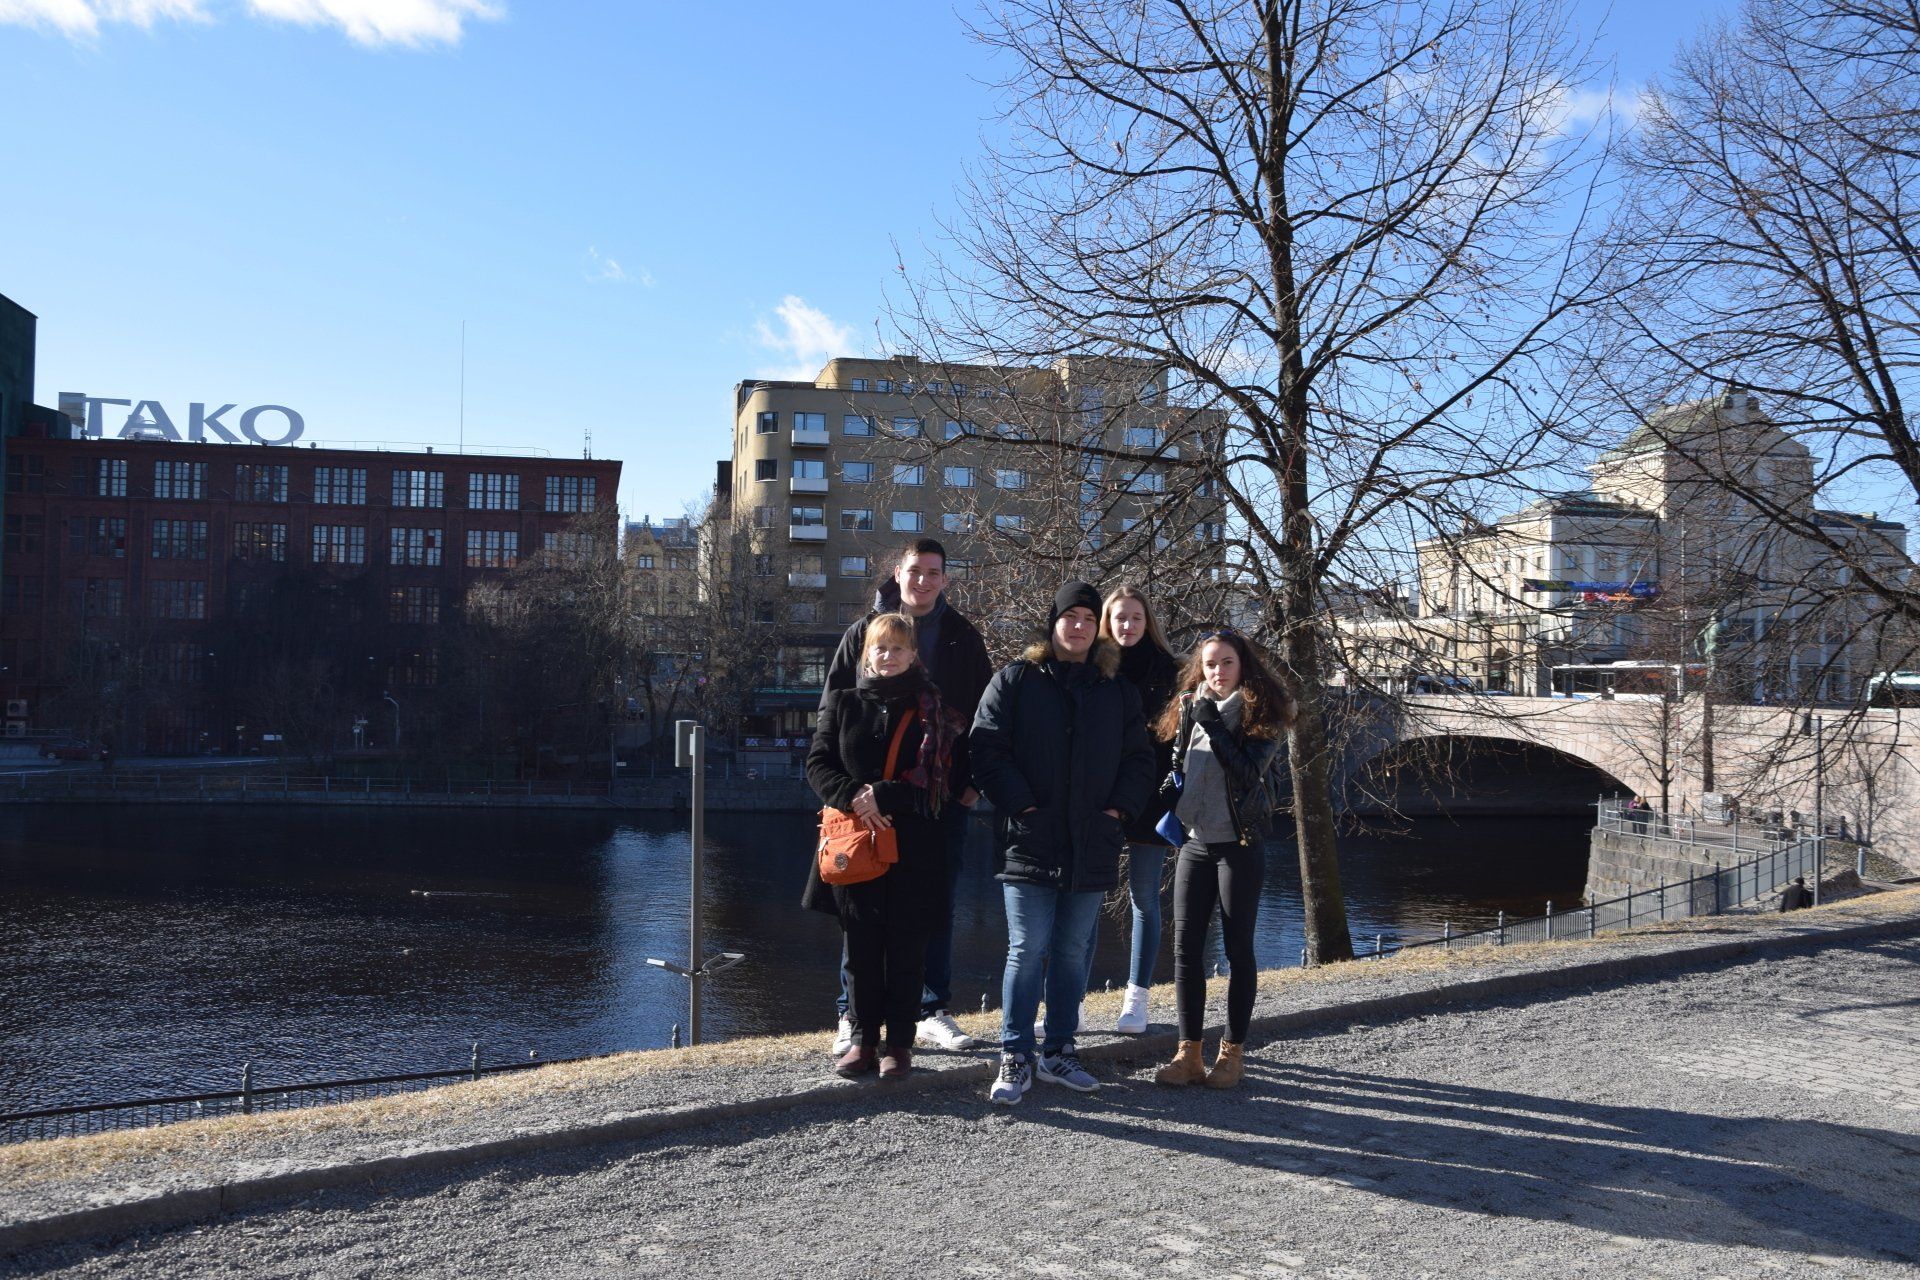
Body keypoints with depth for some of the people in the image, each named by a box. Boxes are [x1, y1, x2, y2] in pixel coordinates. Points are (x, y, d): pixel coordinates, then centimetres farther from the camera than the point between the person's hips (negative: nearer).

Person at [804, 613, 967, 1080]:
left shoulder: (936, 710, 2)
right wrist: (854, 797, -14)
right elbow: (818, 763, 4)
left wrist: (884, 796, -14)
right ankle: (863, 1039, 20)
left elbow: (947, 779, -5)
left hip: (915, 849, -2)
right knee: (861, 948, 8)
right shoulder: (843, 704, 9)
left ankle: (900, 1042, 15)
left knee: (906, 950, 4)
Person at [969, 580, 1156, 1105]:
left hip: (1092, 845, 4)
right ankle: (1016, 1059, 8)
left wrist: (1120, 809, 0)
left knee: (1074, 951, 11)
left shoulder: (1118, 691, 13)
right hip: (1028, 841, -4)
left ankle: (1060, 1052, 23)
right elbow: (987, 747, -5)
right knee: (1027, 950, -3)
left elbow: (1139, 758, 14)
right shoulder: (1014, 680, 1)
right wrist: (1021, 805, -13)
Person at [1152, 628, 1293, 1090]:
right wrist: (1190, 718, -2)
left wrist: (1212, 724, -17)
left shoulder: (1260, 713, -4)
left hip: (1239, 847, -4)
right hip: (1194, 844, 5)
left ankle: (1231, 1052, 12)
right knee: (1186, 948, 2)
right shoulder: (1189, 709, 11)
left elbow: (1249, 770, -16)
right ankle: (1189, 1052, 8)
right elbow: (1175, 768, 12)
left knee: (1238, 949, 3)